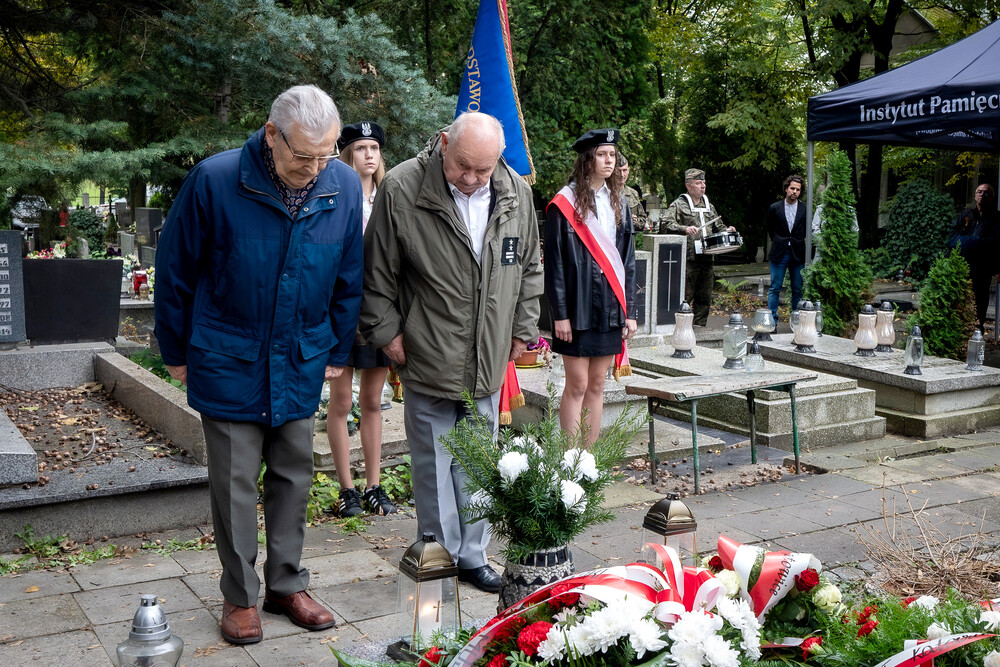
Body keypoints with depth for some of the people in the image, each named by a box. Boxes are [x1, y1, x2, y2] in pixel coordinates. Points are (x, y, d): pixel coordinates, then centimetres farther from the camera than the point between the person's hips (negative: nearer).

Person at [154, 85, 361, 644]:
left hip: (302, 365, 3)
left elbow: (349, 280, 5)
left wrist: (338, 353, 9)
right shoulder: (215, 180, -18)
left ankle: (287, 586, 28)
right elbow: (175, 270, -5)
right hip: (229, 363, -3)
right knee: (236, 483, 5)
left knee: (294, 477, 13)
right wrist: (177, 352, 1)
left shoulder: (345, 186, -8)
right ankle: (241, 596, 21)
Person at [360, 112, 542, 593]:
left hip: (489, 363, 4)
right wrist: (387, 333, -5)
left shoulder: (517, 194, 1)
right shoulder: (401, 189, -12)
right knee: (433, 463, 6)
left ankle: (471, 554, 27)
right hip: (428, 360, -4)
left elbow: (530, 268, 15)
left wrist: (522, 329, 13)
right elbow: (377, 273, -5)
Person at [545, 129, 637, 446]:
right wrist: (560, 313, -12)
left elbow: (627, 260, 13)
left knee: (597, 386, 9)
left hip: (610, 306, 5)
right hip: (578, 306, -5)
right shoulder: (565, 203, -5)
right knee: (577, 386, -3)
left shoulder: (617, 203, 12)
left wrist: (629, 310, 7)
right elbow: (554, 262, -7)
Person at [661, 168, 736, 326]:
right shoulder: (679, 204, 0)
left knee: (704, 298, 9)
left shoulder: (709, 206, 20)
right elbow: (665, 223, -13)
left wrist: (727, 230, 8)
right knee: (685, 297, -8)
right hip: (688, 259, -6)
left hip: (707, 259, 6)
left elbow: (718, 227, 30)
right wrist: (684, 228, -26)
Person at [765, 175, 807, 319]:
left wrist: (799, 241, 7)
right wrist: (776, 241, 9)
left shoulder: (805, 209, 3)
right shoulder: (774, 208, 2)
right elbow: (769, 227, 16)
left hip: (798, 254, 1)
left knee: (798, 290, 5)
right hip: (779, 254, -1)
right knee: (775, 288, -1)